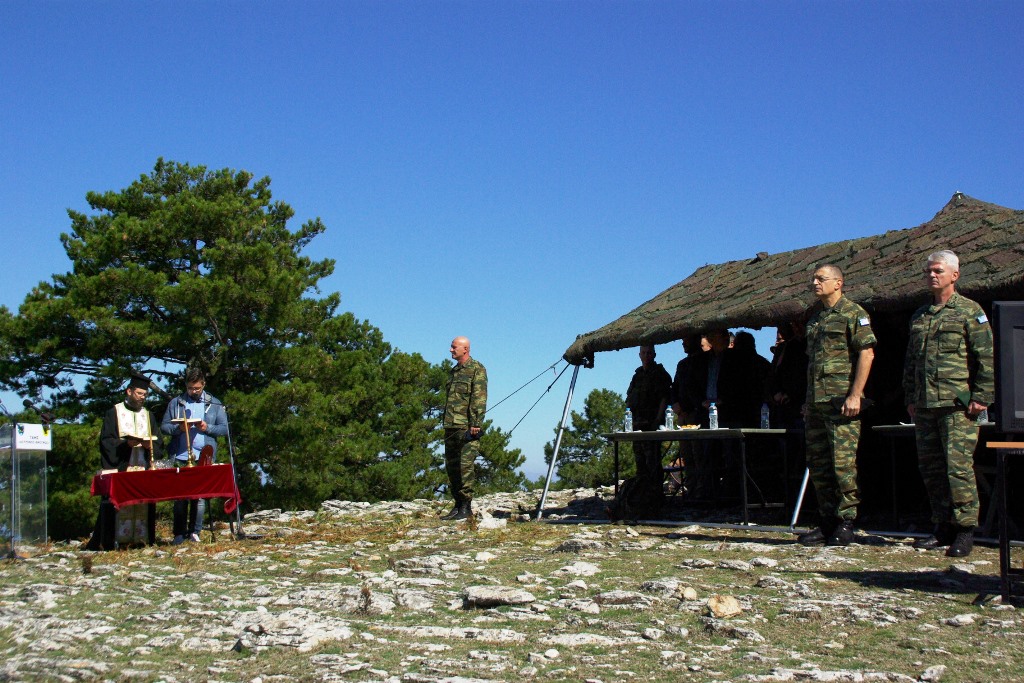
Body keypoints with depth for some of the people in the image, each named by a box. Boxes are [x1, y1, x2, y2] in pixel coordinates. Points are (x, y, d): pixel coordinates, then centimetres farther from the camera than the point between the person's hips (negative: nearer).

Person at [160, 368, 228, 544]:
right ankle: (179, 533, 5)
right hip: (180, 457, 1)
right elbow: (164, 426, 8)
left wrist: (207, 428, -10)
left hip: (204, 458, 0)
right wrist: (178, 428, -11)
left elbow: (225, 428, 7)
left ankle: (195, 532, 5)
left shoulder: (214, 404, 11)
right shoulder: (175, 403, 12)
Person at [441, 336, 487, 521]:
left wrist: (476, 423, -19)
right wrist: (445, 421, 21)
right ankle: (457, 505, 13)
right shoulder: (453, 371, 22)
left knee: (465, 464, -11)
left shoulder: (477, 369, -4)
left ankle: (466, 507, -7)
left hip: (467, 426, -9)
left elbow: (479, 398, -12)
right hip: (451, 426, 9)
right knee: (451, 465, 7)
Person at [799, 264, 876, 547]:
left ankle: (846, 522, -1)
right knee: (818, 464, 8)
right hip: (816, 403, 8)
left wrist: (855, 395, -18)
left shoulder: (853, 313, -4)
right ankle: (827, 522, 15)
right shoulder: (815, 315, 19)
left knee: (843, 462, -8)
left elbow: (867, 353, -11)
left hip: (841, 401, -8)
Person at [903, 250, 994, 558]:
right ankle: (943, 526, 16)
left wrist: (981, 396, -11)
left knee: (958, 465, -10)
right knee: (930, 467, 7)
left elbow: (986, 357, -4)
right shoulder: (919, 316, 18)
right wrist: (910, 398, 18)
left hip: (958, 403, -6)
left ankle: (965, 531, -4)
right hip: (925, 405, 6)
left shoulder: (969, 311, 1)